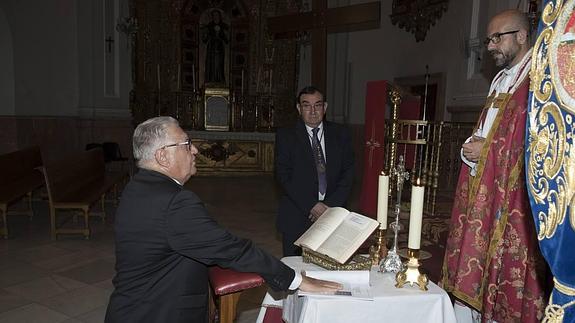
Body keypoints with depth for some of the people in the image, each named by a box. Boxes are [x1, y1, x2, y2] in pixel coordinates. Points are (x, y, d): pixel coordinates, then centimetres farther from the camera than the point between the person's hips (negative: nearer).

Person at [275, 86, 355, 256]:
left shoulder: (340, 134, 8)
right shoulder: (285, 135, 1)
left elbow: (348, 172, 4)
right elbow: (284, 175, -6)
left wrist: (330, 205, -9)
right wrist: (311, 205, -14)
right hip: (296, 218, -1)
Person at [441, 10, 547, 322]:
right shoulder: (500, 81, 17)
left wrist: (487, 150, -13)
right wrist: (471, 147, 1)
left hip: (512, 199, -8)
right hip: (482, 194, 8)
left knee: (505, 276, 2)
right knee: (469, 271, 12)